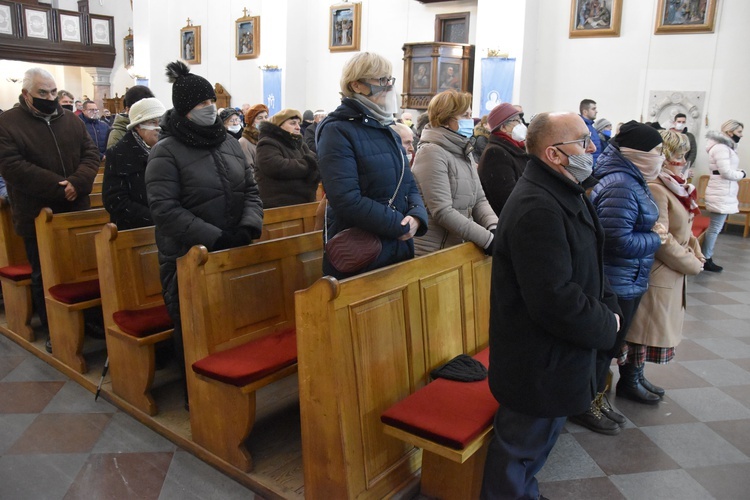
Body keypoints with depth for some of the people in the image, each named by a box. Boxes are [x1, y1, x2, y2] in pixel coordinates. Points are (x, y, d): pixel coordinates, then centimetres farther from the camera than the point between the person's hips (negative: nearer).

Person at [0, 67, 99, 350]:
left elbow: (90, 152, 2)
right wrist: (59, 187, -22)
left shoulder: (71, 120, 8)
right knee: (45, 277, 8)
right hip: (39, 217, -4)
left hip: (77, 211, 4)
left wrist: (78, 182, -17)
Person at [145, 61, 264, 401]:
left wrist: (249, 226, -9)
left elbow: (250, 190, 11)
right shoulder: (166, 151, -7)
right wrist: (215, 237, -22)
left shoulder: (230, 143, 11)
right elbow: (164, 208, -16)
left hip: (234, 253, 5)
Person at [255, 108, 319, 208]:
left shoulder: (300, 144, 19)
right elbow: (278, 167, -23)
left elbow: (317, 164, 7)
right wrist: (308, 165, -10)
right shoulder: (267, 145, -6)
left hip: (304, 204, 7)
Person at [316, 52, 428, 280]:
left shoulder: (389, 132, 14)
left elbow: (410, 186, 12)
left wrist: (416, 217, -10)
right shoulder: (337, 131, -12)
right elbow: (347, 200, -23)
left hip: (400, 252, 8)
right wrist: (402, 225, -17)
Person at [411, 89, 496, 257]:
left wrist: (495, 229, -9)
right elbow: (442, 212, -21)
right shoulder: (432, 152, -14)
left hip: (460, 247, 8)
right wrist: (488, 239, -20)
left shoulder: (464, 151, 11)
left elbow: (479, 199, 10)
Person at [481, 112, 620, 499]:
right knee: (521, 445, 11)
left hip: (555, 353, 11)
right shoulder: (538, 209, -28)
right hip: (538, 364, -10)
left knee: (537, 436, 27)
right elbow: (556, 300, -31)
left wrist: (608, 305, 1)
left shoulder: (567, 195, 6)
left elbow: (588, 266, 16)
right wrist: (606, 325, -15)